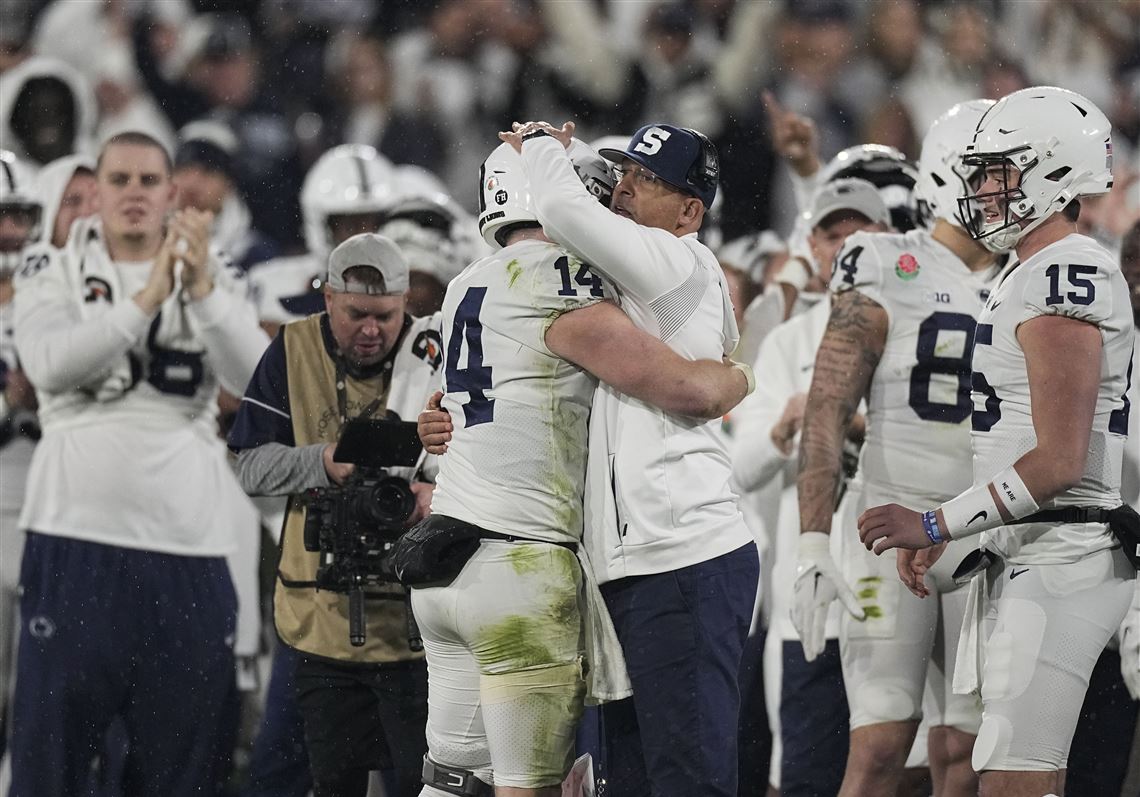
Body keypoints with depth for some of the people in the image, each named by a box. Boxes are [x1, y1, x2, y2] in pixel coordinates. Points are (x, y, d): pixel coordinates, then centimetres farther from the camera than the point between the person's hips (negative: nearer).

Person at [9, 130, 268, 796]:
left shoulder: (212, 281, 11)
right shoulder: (55, 275, 6)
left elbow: (257, 379, -7)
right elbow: (51, 366, -15)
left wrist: (202, 290, -20)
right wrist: (146, 300, -21)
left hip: (188, 546, 2)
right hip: (79, 540, -2)